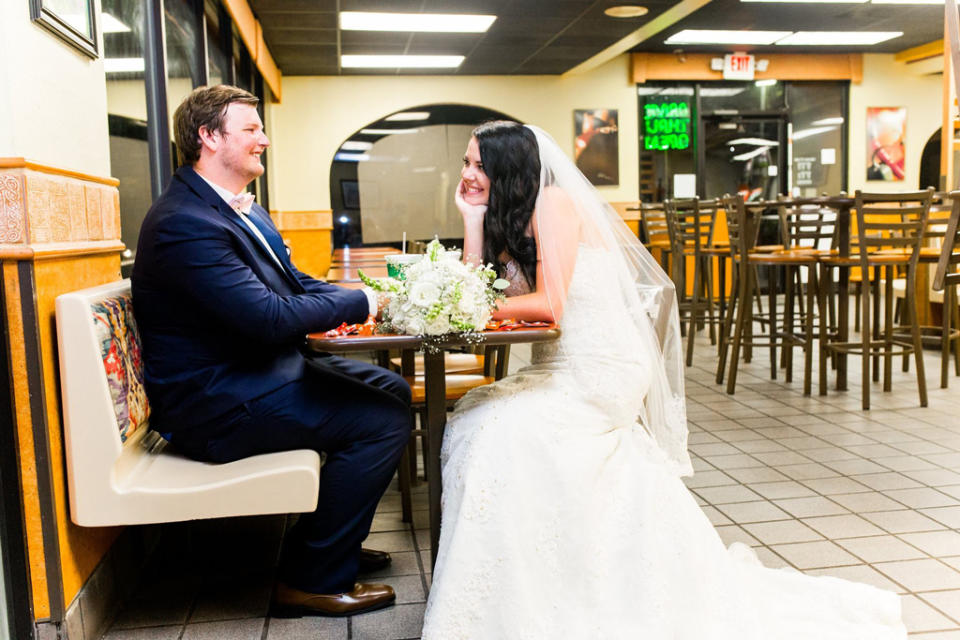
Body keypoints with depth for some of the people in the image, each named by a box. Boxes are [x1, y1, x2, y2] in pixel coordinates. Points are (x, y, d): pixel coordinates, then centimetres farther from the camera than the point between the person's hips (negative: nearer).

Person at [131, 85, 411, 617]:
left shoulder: (243, 210, 11)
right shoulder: (185, 223, -22)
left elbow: (295, 284, 13)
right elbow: (270, 318, -28)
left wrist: (372, 300, -5)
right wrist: (358, 303, -15)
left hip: (259, 370, 11)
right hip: (217, 403, -10)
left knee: (392, 388, 13)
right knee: (384, 419, -17)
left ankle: (333, 538, 24)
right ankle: (312, 578, -1)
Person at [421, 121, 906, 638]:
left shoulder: (552, 202, -12)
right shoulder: (509, 221, 14)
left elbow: (550, 304, -20)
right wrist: (473, 219, 0)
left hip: (600, 372, -9)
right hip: (560, 371, 9)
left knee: (502, 430, -25)